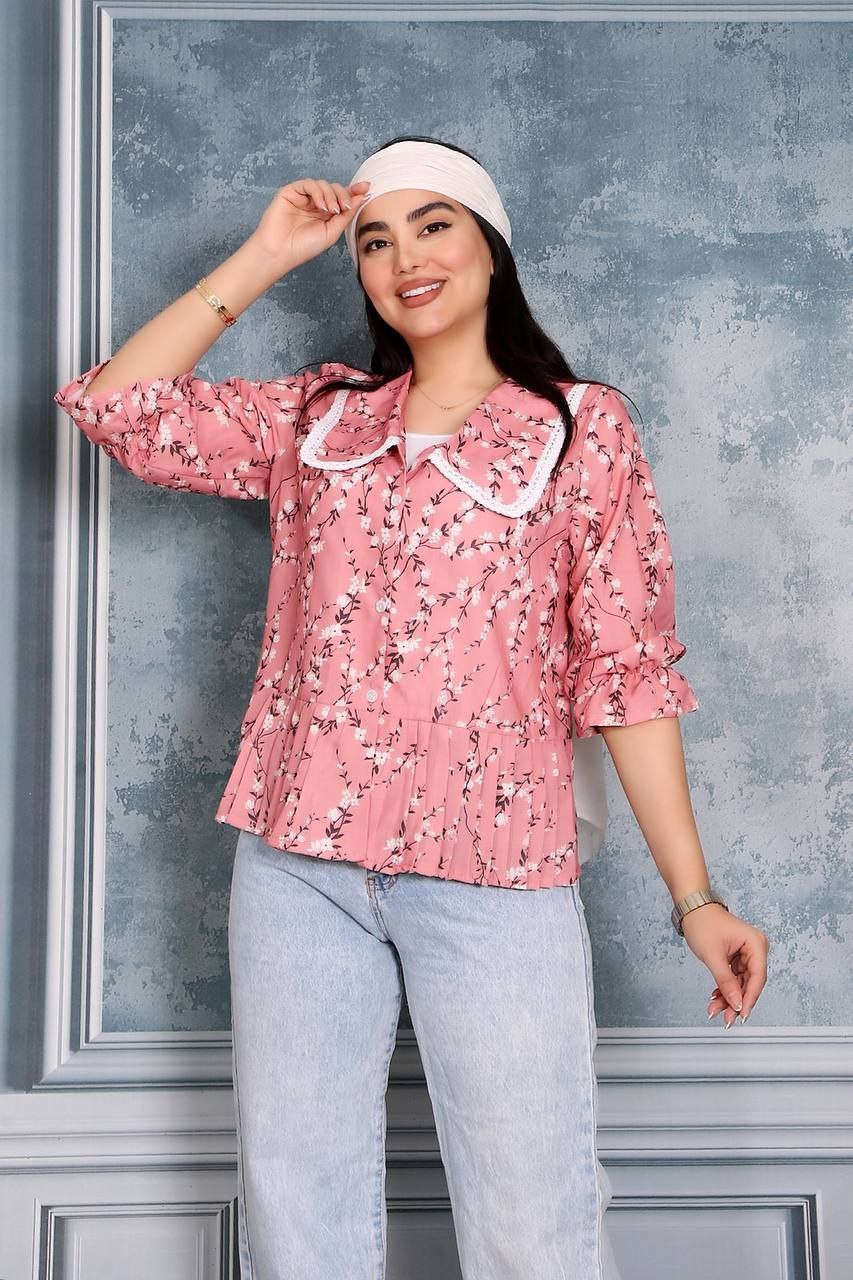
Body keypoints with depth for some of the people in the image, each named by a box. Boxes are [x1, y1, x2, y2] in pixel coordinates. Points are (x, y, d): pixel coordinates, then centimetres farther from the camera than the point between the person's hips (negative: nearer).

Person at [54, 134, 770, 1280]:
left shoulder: (586, 428, 3)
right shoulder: (313, 417, 13)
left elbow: (627, 671, 0)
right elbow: (115, 408, 5)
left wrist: (695, 895, -4)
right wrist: (262, 258, 6)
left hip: (497, 877, -3)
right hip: (297, 862, 4)